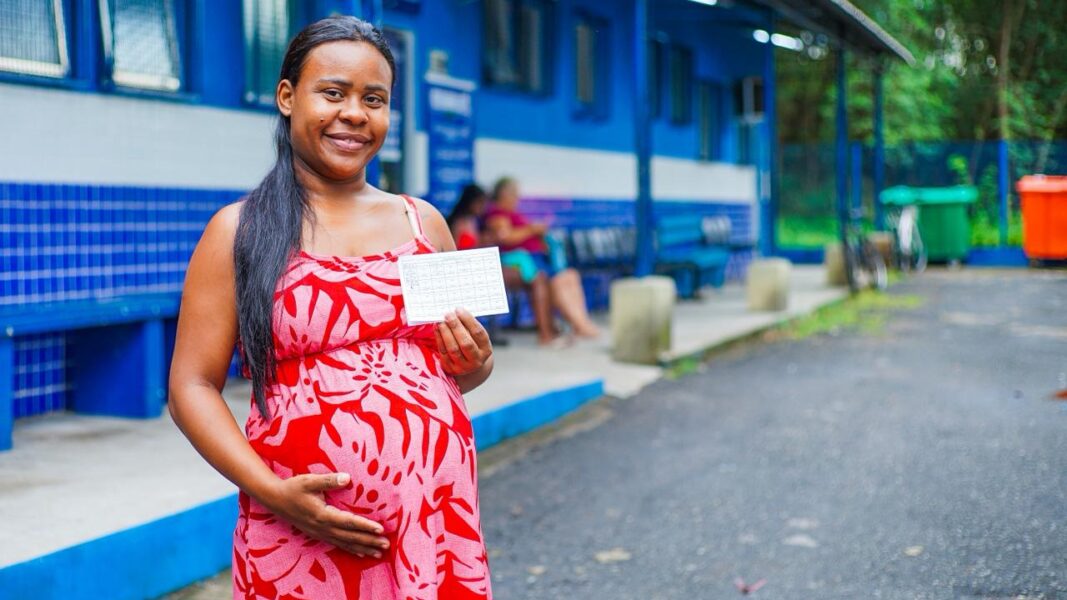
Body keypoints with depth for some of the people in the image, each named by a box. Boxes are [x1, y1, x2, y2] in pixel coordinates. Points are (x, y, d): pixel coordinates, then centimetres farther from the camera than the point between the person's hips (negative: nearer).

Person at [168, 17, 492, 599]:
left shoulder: (422, 220, 10)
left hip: (440, 522, 3)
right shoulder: (237, 231, -1)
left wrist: (475, 365, -3)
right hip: (300, 536, -3)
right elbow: (193, 386, -4)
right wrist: (270, 491, -17)